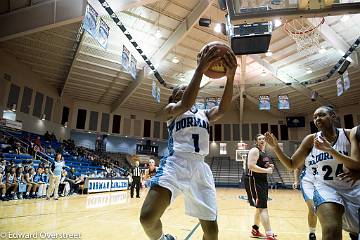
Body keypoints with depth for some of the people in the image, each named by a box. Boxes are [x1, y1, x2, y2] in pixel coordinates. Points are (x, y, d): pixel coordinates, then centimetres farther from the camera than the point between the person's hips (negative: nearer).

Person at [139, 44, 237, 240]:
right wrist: (200, 69, -21)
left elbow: (223, 108, 0)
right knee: (147, 217, -22)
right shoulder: (170, 109, 9)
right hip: (175, 163, -4)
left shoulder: (204, 114, 22)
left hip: (200, 167, 5)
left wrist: (230, 77, -15)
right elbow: (185, 105, -16)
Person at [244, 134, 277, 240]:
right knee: (263, 208, -11)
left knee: (260, 207, 17)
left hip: (262, 181, 10)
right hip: (253, 181, -10)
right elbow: (251, 166, -25)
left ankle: (255, 231, 30)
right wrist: (266, 170, -21)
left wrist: (269, 167, 5)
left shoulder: (264, 153, 15)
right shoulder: (254, 151, -13)